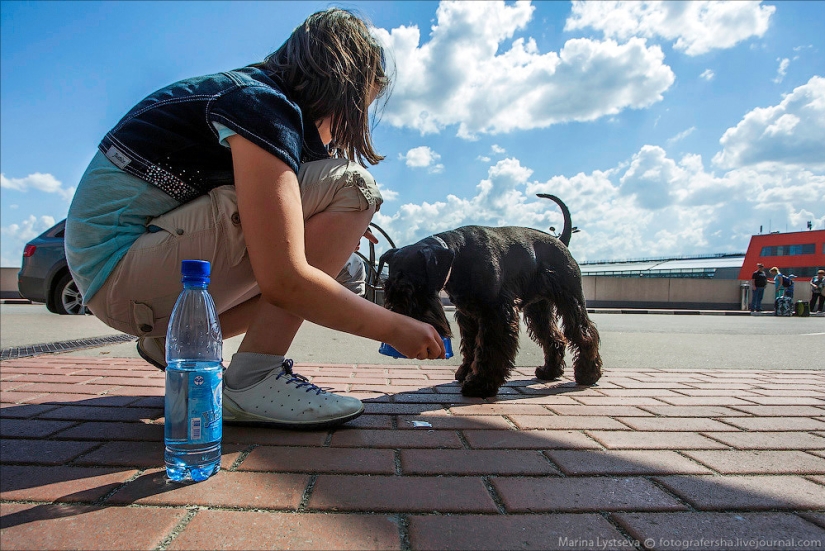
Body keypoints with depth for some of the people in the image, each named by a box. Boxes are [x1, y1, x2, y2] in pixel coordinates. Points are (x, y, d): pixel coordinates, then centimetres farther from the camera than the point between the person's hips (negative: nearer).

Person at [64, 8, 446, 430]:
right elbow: (284, 282, -25)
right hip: (122, 272, -10)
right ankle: (253, 380, -17)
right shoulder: (264, 105, -16)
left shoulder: (251, 91, 13)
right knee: (349, 185, -16)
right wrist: (395, 328, -15)